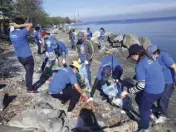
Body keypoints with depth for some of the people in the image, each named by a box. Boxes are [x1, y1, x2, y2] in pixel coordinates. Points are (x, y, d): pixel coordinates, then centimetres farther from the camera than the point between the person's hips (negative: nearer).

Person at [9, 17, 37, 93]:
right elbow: (30, 25, -18)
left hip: (20, 57, 7)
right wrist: (20, 25, -18)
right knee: (29, 73, 7)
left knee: (28, 72, 22)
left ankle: (28, 86, 33)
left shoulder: (11, 33, 3)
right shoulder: (22, 32, -20)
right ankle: (29, 89, 16)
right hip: (27, 56, -7)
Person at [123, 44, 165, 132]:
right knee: (139, 99, 27)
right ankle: (149, 113, 45)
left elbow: (140, 86, -24)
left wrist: (129, 91, -11)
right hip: (160, 87, 8)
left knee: (143, 109, 15)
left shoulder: (140, 66, -25)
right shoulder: (150, 58, 0)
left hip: (152, 91, -8)